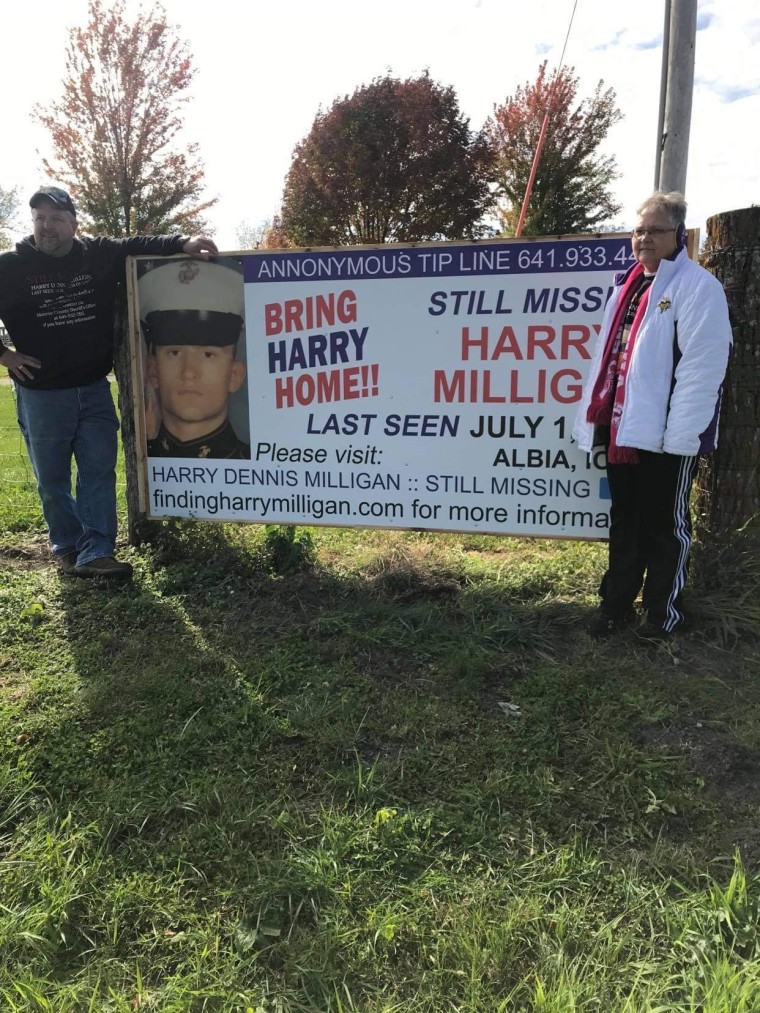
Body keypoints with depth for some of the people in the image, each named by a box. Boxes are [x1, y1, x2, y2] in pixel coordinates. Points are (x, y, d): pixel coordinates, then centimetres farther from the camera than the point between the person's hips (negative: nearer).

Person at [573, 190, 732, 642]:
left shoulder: (698, 287, -9)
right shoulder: (628, 285, 17)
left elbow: (703, 367, -18)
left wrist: (679, 434, -22)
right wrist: (597, 416, 15)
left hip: (667, 434, -7)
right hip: (623, 427, 8)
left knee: (664, 524, 5)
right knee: (625, 520, 15)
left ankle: (665, 611, 21)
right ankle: (616, 603, 28)